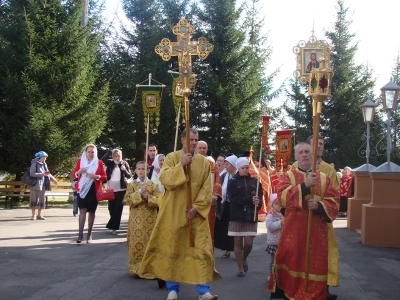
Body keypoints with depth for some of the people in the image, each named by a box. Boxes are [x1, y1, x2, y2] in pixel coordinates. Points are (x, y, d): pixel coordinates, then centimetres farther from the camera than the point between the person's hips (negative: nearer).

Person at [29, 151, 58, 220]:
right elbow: (32, 174, -17)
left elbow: (48, 173, 21)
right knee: (34, 200, -1)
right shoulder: (34, 164, -9)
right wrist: (42, 174, -21)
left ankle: (39, 215, 16)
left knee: (41, 200, 9)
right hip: (35, 185, -7)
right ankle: (33, 215, 5)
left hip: (43, 185, 7)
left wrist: (53, 179, 11)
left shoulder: (44, 164, 11)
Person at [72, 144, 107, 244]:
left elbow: (104, 177, 2)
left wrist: (96, 176, -17)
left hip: (94, 190, 0)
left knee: (91, 211, 5)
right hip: (82, 189, 0)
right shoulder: (80, 161, 5)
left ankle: (89, 234, 12)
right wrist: (79, 171, -14)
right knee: (82, 210, -9)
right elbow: (74, 174, 7)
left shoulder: (99, 162, 3)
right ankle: (80, 234, -10)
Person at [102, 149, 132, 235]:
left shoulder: (124, 163, 2)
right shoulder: (110, 163, 6)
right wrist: (110, 151, -11)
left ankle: (113, 227, -2)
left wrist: (124, 170, -18)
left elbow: (129, 176, 0)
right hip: (111, 189, 2)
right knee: (111, 208, 6)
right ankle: (114, 226, 23)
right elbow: (103, 159, -14)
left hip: (121, 189, -2)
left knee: (118, 208, -4)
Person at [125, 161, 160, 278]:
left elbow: (158, 200, -3)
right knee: (136, 242, -1)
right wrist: (140, 193, -14)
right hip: (136, 219, 0)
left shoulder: (153, 185, 5)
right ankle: (136, 268, 7)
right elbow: (128, 199, -6)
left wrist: (147, 197, -17)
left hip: (150, 219, 0)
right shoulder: (131, 184, 6)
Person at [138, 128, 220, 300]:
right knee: (172, 248, 3)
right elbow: (164, 179, -13)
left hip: (196, 213, 1)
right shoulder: (172, 157, 0)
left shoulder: (204, 162, 5)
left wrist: (197, 206, -11)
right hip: (174, 212, -1)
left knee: (200, 249, -2)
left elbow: (206, 188, 0)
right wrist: (181, 165, -22)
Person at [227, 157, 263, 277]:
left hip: (251, 216, 1)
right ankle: (241, 268, 16)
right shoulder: (233, 182, 0)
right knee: (238, 242, 3)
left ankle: (244, 259, 27)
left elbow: (260, 197, 1)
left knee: (248, 243, -3)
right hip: (237, 216, -1)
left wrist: (257, 202, -22)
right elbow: (233, 199, -12)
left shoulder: (255, 181, 6)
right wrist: (250, 199, -21)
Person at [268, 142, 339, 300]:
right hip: (293, 230, -1)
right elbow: (282, 197, -14)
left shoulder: (324, 178, 10)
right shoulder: (287, 176, 4)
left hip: (317, 231, 2)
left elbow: (334, 201, 2)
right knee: (292, 263, 3)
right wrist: (304, 186, -23)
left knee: (316, 266, 4)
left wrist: (319, 206, -17)